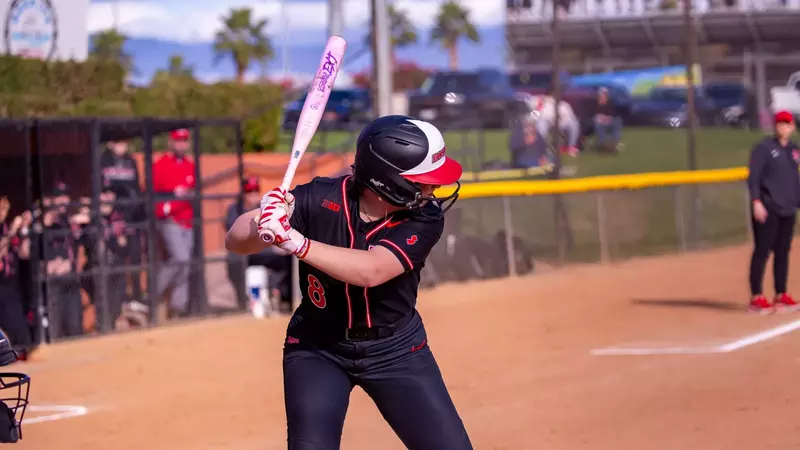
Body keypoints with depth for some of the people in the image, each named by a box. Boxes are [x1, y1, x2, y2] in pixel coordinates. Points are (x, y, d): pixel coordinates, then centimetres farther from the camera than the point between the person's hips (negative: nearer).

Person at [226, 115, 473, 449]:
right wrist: (261, 223, -45)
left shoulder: (425, 219, -19)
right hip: (317, 348, -1)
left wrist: (295, 241, -45)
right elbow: (235, 241, -22)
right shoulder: (321, 199, -21)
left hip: (396, 350, 1)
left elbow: (370, 271, -36)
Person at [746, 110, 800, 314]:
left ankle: (781, 296, 15)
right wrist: (756, 202, -19)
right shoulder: (764, 148, -5)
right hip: (768, 208, -6)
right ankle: (756, 298, -5)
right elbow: (753, 177, -10)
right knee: (762, 251, -6)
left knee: (783, 252, 9)